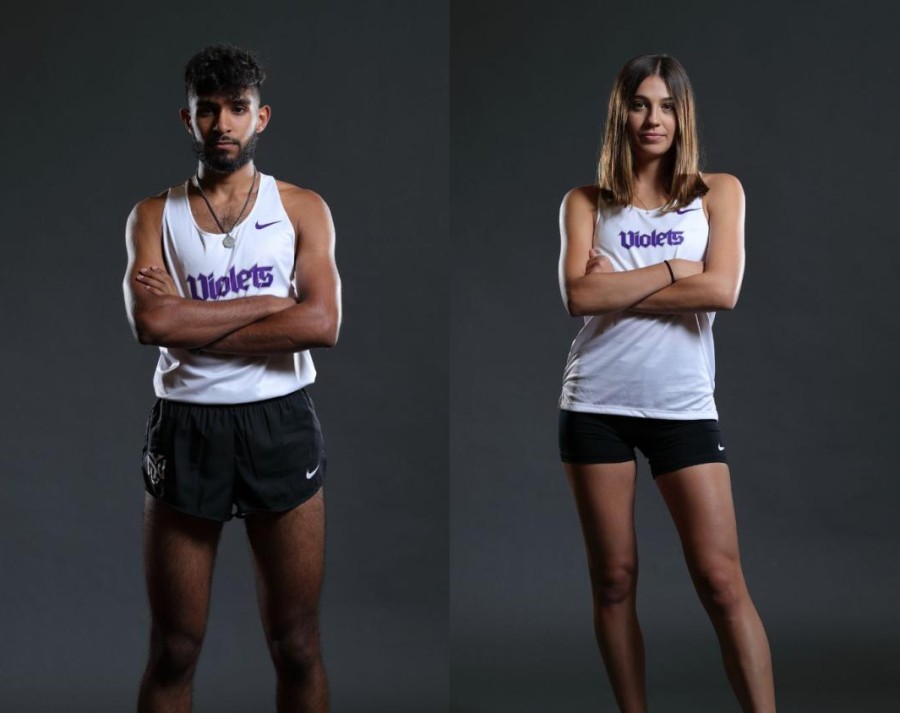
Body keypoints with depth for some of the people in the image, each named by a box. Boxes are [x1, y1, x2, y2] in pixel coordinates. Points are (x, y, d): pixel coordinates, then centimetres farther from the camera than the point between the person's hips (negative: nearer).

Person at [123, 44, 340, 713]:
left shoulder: (302, 208, 5)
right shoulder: (154, 216, 6)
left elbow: (322, 323, -11)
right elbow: (151, 321, -13)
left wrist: (192, 322, -11)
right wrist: (270, 303, -11)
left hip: (281, 424, 0)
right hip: (186, 427, 0)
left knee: (297, 647, 7)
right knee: (174, 650, 7)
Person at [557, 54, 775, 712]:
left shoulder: (718, 192, 6)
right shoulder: (586, 203, 7)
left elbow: (722, 290, -11)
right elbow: (579, 295, -9)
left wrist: (619, 287, -7)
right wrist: (672, 271, -8)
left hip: (684, 407, -1)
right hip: (596, 407, 1)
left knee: (721, 579, -7)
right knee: (613, 581, 6)